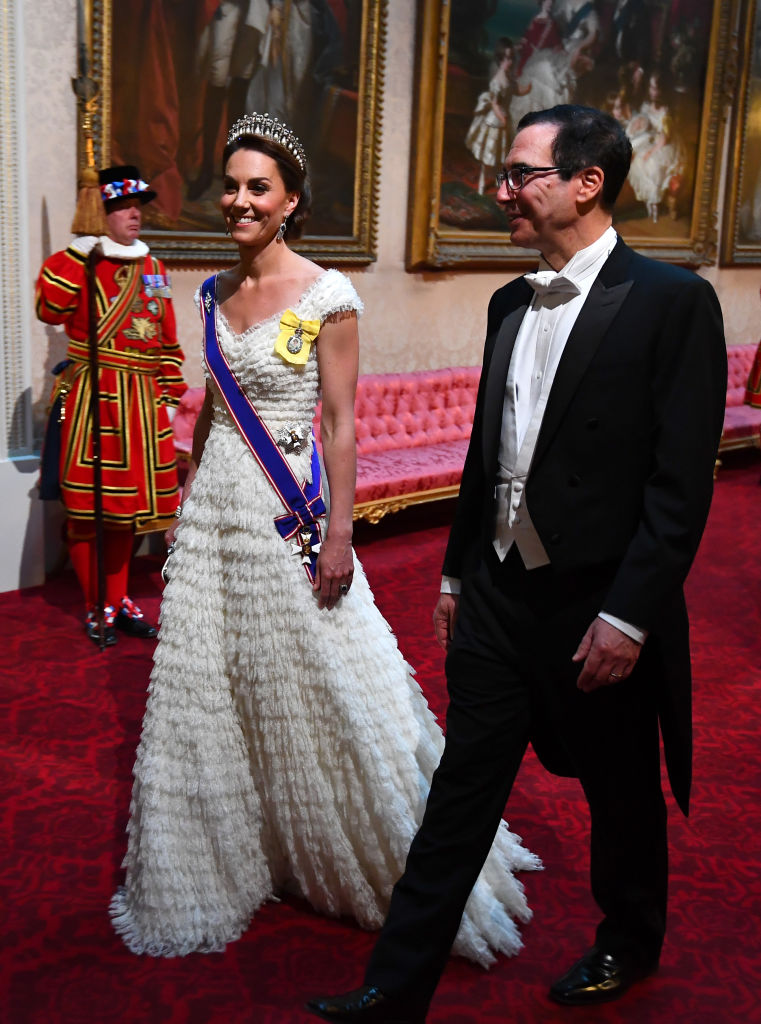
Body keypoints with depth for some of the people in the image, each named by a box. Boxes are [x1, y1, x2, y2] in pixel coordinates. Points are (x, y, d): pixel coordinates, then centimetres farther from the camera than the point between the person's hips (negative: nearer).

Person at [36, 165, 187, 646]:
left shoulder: (153, 268, 14)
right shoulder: (81, 263, -3)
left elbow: (169, 341, 17)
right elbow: (51, 310, -20)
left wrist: (170, 394, 13)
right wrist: (74, 256, -25)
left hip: (142, 403, 5)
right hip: (92, 398, -5)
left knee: (129, 501, 12)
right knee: (88, 504, 0)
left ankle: (120, 598, 25)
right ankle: (96, 606, 13)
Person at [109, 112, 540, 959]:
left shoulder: (327, 297, -11)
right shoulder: (217, 293, 7)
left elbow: (340, 425, -12)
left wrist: (338, 532, -14)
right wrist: (190, 489, 17)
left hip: (286, 512, -6)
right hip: (214, 505, 6)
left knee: (316, 688, 3)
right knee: (205, 685, 12)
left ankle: (410, 871, 25)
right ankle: (224, 861, 32)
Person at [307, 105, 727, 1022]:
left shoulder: (672, 302, -13)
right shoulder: (511, 303, 8)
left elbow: (683, 482, -16)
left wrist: (628, 616, -18)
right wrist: (457, 573, 15)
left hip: (599, 611, -5)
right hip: (498, 599, 6)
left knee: (622, 797, 16)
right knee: (460, 793, 10)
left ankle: (630, 944, 43)